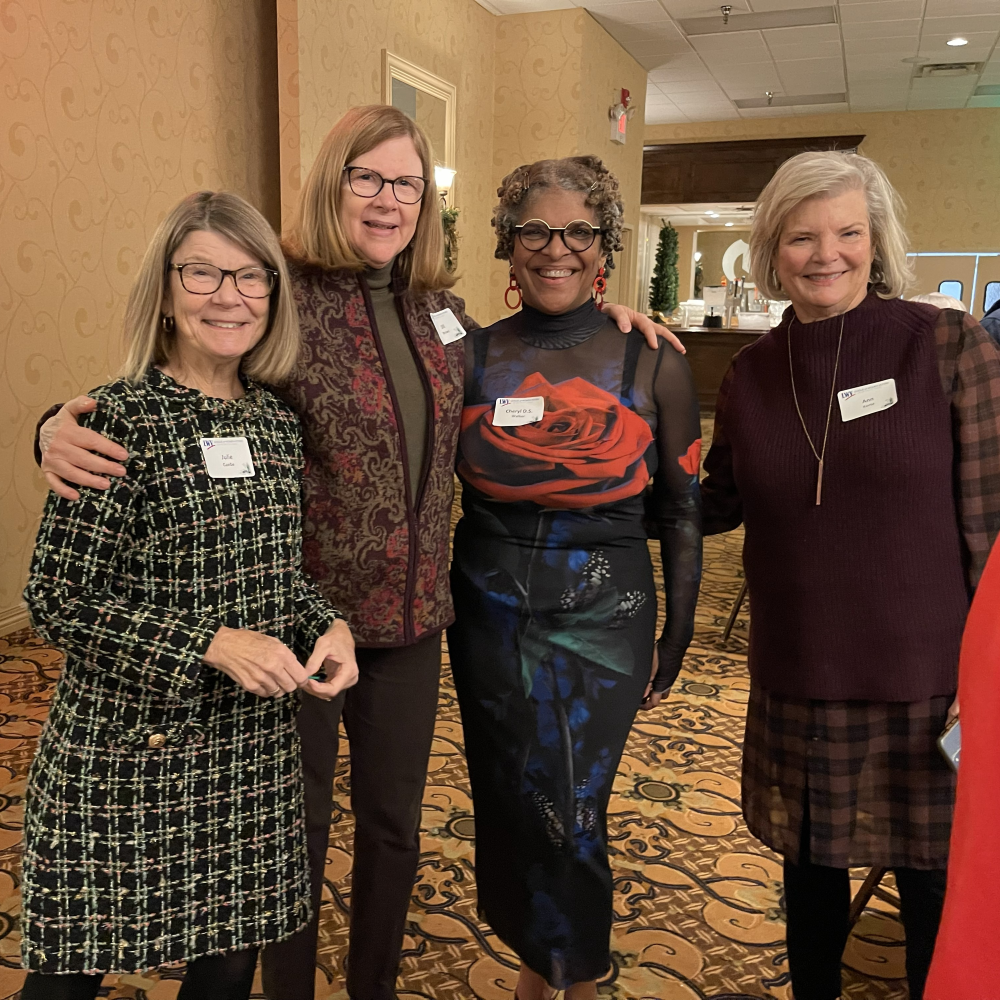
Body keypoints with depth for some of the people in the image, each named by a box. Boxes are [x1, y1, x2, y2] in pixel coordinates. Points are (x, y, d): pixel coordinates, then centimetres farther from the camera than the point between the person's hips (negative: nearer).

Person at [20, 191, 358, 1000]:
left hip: (254, 747, 5)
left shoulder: (278, 424, 4)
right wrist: (210, 643, -21)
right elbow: (57, 599, -13)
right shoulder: (121, 419, -13)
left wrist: (326, 625, -5)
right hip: (126, 753, -5)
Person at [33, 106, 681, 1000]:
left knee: (394, 826, 21)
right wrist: (64, 427, -31)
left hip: (413, 618, 5)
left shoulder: (440, 307, 4)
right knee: (296, 829, 16)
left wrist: (598, 314, 9)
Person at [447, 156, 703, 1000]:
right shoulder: (472, 359, -2)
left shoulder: (653, 366, -6)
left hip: (602, 618, -2)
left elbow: (682, 513, 0)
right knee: (506, 802, 13)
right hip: (490, 614, 3)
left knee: (567, 811, 0)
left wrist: (676, 642, 3)